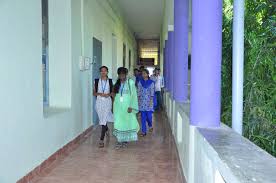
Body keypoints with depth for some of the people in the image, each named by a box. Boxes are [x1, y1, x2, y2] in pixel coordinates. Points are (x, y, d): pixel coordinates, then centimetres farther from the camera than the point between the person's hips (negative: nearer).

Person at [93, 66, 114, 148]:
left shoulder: (110, 81, 1)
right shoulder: (96, 81, 5)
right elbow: (94, 93, 6)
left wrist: (109, 94, -13)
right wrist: (100, 94, -13)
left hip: (107, 102, -3)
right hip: (99, 101, 3)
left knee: (104, 120, -12)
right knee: (102, 119, 16)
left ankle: (101, 140, -10)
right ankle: (107, 130, 48)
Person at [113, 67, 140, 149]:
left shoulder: (130, 83, -6)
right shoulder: (117, 83, 7)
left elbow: (133, 95, -8)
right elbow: (114, 94, 10)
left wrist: (131, 106, -15)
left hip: (127, 106, -3)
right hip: (118, 106, 3)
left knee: (127, 122, 5)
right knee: (118, 123, 0)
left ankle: (126, 140, 19)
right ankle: (120, 140, 9)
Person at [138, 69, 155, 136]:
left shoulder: (151, 82, -1)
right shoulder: (140, 82, 6)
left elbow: (152, 93, -4)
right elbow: (139, 92, 7)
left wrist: (151, 101, -10)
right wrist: (138, 100, 2)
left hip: (148, 101, -2)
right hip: (142, 101, 2)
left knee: (149, 116, -4)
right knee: (143, 117, 1)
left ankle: (150, 126, 29)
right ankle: (143, 131, 7)